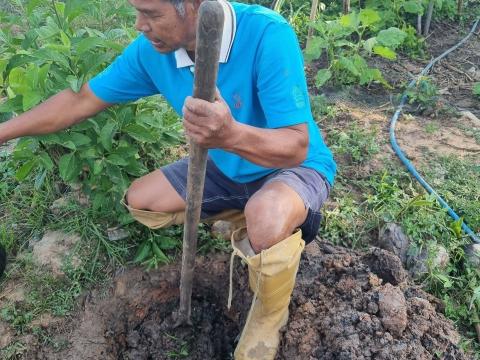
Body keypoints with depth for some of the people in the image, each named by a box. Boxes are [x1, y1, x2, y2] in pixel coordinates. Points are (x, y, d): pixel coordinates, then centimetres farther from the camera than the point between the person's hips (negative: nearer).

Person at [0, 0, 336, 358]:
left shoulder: (267, 34, -32)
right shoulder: (153, 49, -14)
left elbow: (296, 147, -35)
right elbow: (81, 101, -3)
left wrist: (231, 135, -54)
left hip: (295, 166, -5)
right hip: (227, 167, 6)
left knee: (268, 219, -38)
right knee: (140, 201, 1)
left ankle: (270, 315, -4)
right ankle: (247, 222, 12)